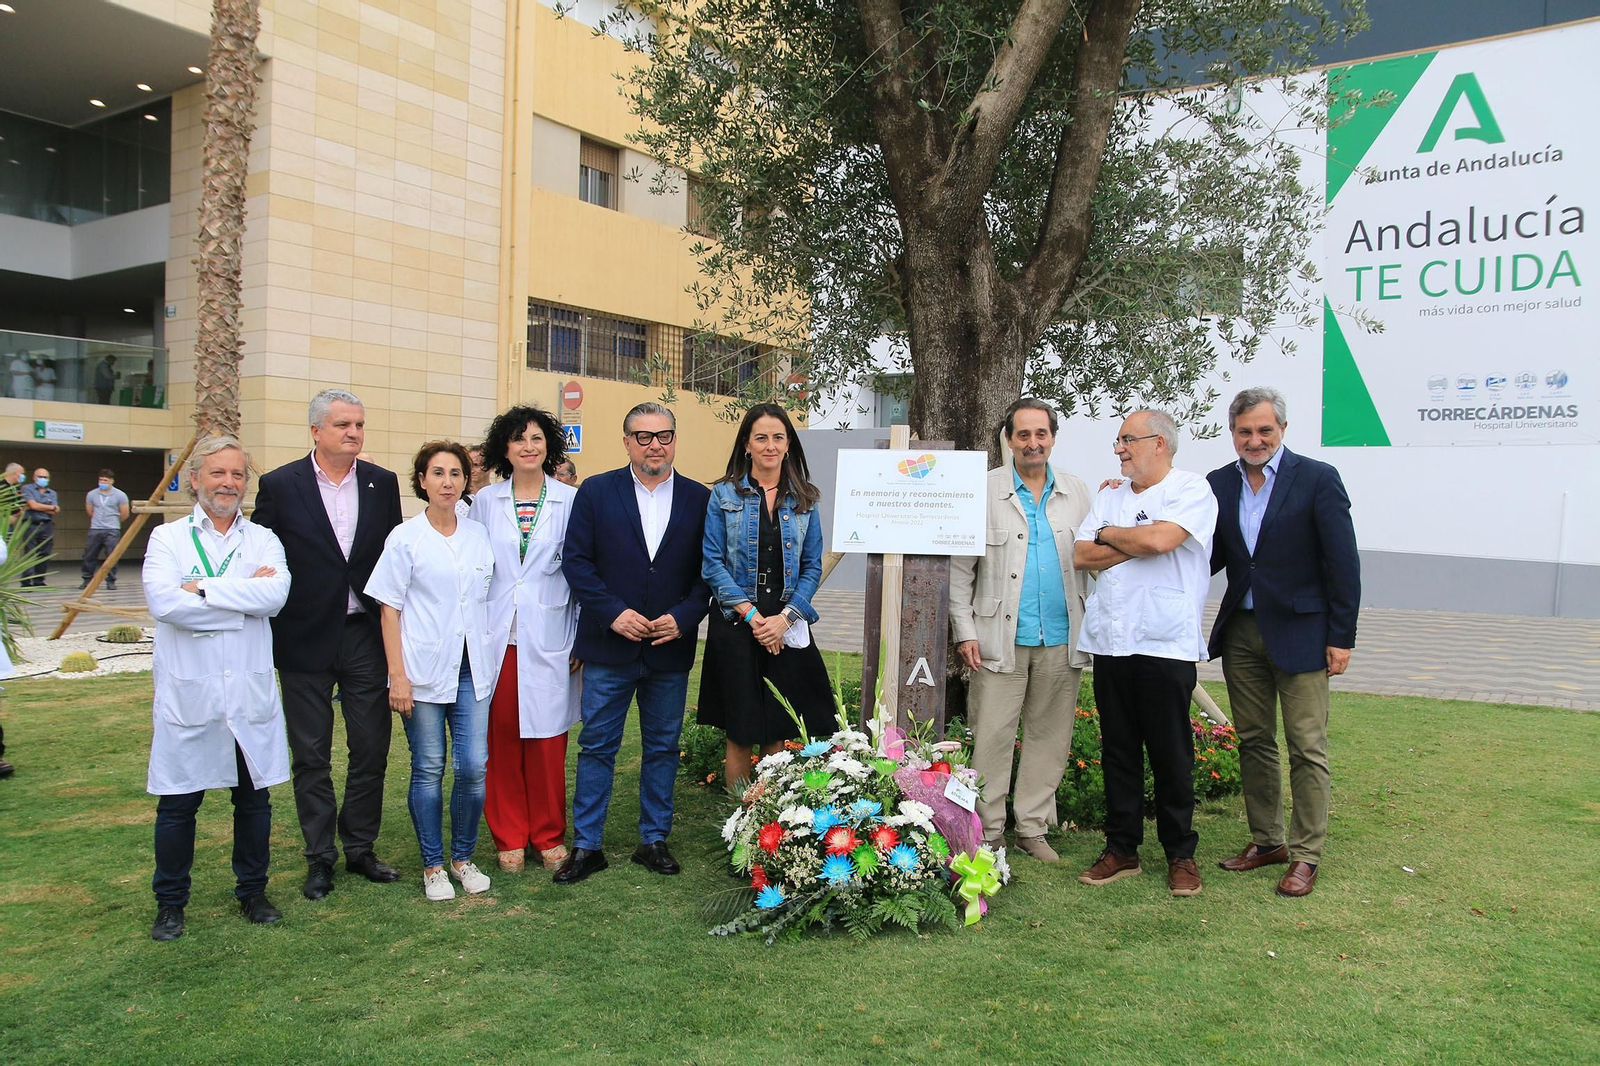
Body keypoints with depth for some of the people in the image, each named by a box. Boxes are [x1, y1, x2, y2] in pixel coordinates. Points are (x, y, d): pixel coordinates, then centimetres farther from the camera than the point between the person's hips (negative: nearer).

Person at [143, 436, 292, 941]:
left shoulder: (263, 541, 6)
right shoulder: (168, 539, 2)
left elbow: (276, 595, -14)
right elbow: (164, 601, -17)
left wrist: (202, 588, -15)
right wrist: (244, 598, -13)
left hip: (251, 692, 2)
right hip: (188, 693, -1)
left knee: (254, 798, 11)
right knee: (177, 804, 7)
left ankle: (252, 891, 28)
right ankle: (170, 903, 24)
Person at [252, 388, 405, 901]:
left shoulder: (382, 483, 3)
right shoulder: (279, 485, -4)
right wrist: (268, 636, -3)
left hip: (365, 634, 2)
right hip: (306, 640, -2)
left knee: (372, 749, 8)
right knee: (311, 755, 9)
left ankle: (360, 848, 26)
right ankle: (320, 857, 23)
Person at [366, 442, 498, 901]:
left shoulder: (479, 536, 8)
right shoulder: (405, 537, -2)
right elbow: (389, 609, -2)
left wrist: (490, 663, 10)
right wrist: (397, 675, -8)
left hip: (472, 669, 3)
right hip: (424, 670, -3)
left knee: (473, 768, -1)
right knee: (429, 771, 5)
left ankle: (462, 857, 19)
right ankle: (432, 865, 20)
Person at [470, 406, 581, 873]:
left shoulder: (570, 501, 2)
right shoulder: (485, 501, 7)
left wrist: (581, 639, 0)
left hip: (548, 638, -1)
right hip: (496, 638, 1)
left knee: (547, 740, 4)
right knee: (501, 741, 6)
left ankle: (549, 836, 20)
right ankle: (509, 837, 20)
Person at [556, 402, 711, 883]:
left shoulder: (699, 498, 4)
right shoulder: (596, 491, 0)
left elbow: (708, 571, 4)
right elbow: (576, 561, -3)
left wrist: (684, 616, -11)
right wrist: (613, 612, -14)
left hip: (671, 648, 2)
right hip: (609, 646, -1)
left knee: (662, 748, 12)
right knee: (596, 747, 6)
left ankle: (654, 840, 26)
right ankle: (586, 846, 17)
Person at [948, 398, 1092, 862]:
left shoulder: (1077, 493, 11)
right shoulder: (982, 492, 1)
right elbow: (959, 569, 1)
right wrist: (965, 631, -6)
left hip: (1061, 641, 3)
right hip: (1001, 639, -3)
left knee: (1049, 737, 9)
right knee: (991, 737, -2)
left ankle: (1033, 828, 22)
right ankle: (987, 832, 11)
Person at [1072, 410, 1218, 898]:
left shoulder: (1191, 490, -3)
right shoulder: (1108, 497, 16)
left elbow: (1160, 539, -19)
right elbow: (1081, 556, 6)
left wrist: (1108, 535, -2)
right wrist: (1136, 545, -6)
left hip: (1165, 642, -5)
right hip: (1109, 641, 6)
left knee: (1170, 753, 2)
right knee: (1118, 749, 10)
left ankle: (1181, 854, 17)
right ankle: (1121, 848, 20)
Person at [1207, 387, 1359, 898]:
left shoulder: (1317, 479, -7)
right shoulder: (1219, 484, 6)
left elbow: (1343, 563, -7)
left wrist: (1341, 637, -9)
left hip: (1299, 633, -5)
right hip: (1240, 631, 5)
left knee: (1307, 749, 1)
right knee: (1253, 742, 12)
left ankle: (1305, 856, 11)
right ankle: (1266, 840, 26)